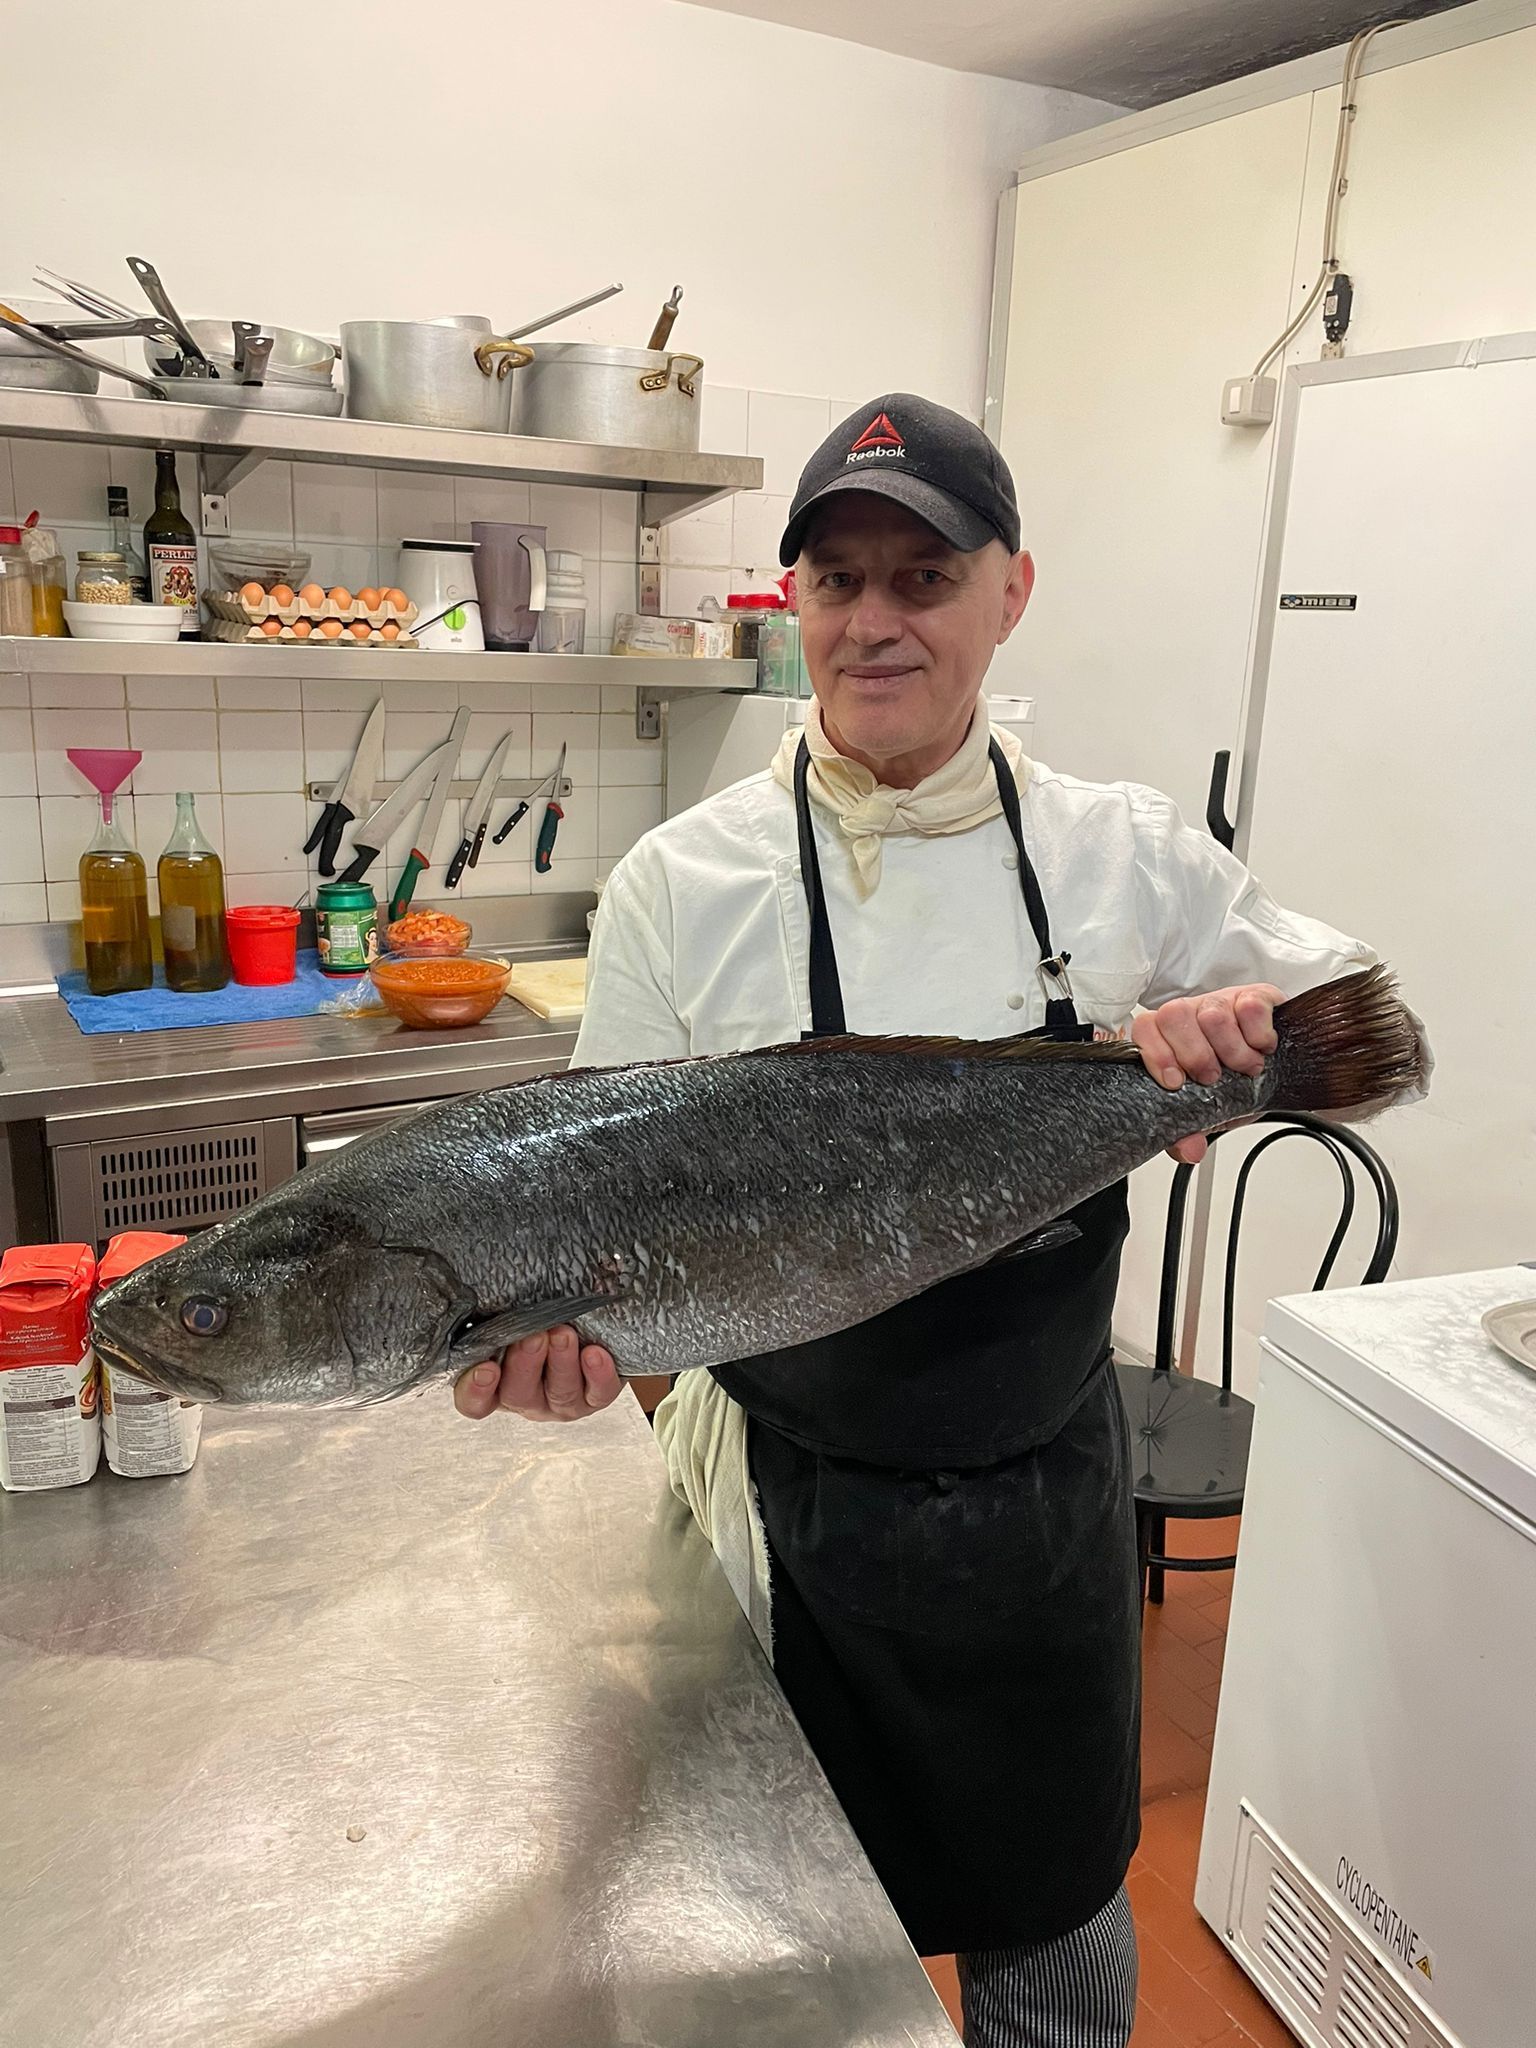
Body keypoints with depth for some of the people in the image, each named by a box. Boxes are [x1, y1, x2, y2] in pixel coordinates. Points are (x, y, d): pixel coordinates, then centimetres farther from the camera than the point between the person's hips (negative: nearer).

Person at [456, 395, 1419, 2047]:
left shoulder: (1127, 853, -7)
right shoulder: (681, 884, -13)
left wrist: (1252, 1035, -18)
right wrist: (565, 1340, -29)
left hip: (1049, 1492, 2)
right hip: (795, 1508, -1)